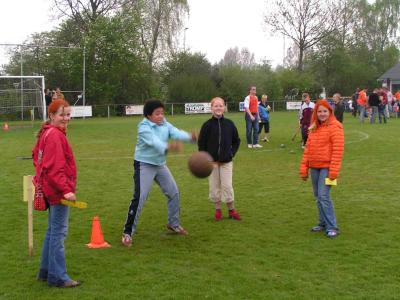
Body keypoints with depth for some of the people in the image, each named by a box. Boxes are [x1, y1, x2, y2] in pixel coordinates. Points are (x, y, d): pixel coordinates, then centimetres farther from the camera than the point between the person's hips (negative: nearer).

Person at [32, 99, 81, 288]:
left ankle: (46, 272, 28)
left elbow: (37, 156, 22)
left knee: (53, 230, 18)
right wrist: (66, 189, -27)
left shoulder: (47, 133, 13)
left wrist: (42, 176, 23)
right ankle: (58, 277, 3)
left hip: (52, 190, 11)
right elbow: (55, 167, -24)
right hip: (58, 190, -11)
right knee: (59, 232, -4)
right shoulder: (55, 135, -18)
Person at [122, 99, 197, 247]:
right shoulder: (144, 127, -21)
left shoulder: (165, 124, -2)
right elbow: (154, 141, -39)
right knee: (139, 198, -14)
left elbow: (176, 133, -19)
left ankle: (173, 223, 33)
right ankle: (128, 232, -5)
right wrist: (168, 147, -59)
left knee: (174, 192, 13)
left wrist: (190, 136, -41)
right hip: (144, 165, -7)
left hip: (160, 164, 7)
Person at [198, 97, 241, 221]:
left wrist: (232, 153, 1)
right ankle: (218, 210, 21)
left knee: (227, 185, 0)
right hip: (211, 162, 0)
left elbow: (236, 141, 10)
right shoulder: (207, 125, -6)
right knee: (214, 186, 7)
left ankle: (231, 210, 14)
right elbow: (201, 143, 0)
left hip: (226, 161, 0)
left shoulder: (229, 124, -1)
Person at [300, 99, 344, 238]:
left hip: (326, 167, -7)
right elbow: (308, 148, 14)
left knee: (324, 196, -12)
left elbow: (338, 149, -14)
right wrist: (304, 168, 10)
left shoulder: (335, 126, -8)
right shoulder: (314, 128, 13)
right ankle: (323, 223, 24)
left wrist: (334, 170, -19)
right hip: (314, 167, 7)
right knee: (318, 197, 12)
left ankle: (332, 227, -4)